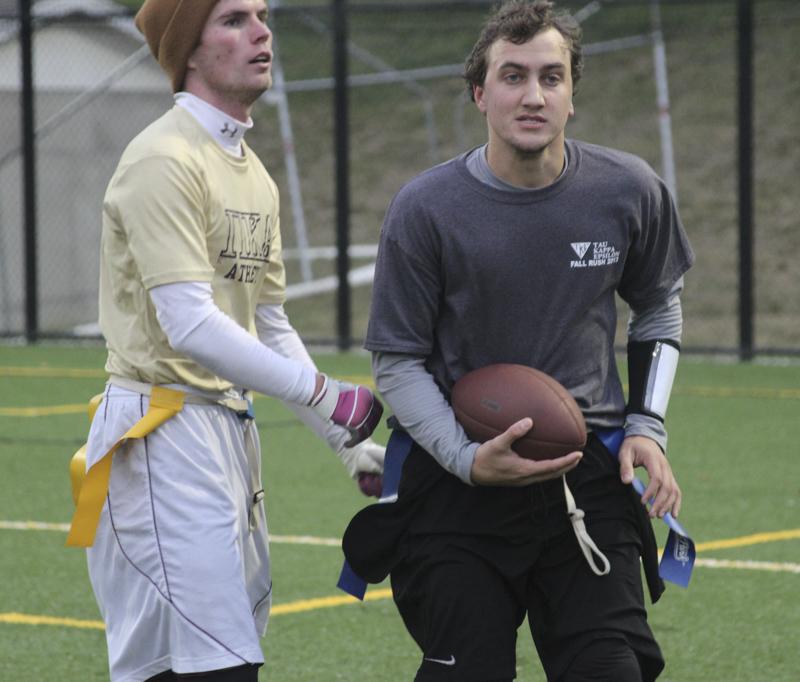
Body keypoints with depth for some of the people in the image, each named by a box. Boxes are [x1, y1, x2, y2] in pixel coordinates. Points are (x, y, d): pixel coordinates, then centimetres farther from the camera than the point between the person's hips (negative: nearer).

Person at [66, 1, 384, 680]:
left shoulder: (253, 174, 17)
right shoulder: (165, 160, -12)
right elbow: (189, 325, -20)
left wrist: (351, 444, 13)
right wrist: (323, 395, -19)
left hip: (229, 431, 9)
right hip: (165, 429, -9)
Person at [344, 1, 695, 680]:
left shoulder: (631, 192, -1)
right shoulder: (425, 209, -8)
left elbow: (660, 308, 18)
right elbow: (397, 361, -2)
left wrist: (647, 426, 5)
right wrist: (470, 459, -16)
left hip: (590, 473, 2)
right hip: (456, 484, -2)